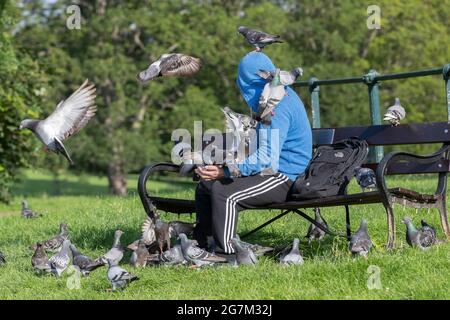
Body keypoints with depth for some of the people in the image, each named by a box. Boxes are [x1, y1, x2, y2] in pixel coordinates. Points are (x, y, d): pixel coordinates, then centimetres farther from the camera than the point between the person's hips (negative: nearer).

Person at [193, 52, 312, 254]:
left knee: (223, 192, -30)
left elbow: (267, 159, -28)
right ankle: (199, 245, 10)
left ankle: (225, 254, -27)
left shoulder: (277, 107, -20)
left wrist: (226, 171, -31)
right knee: (206, 184, 8)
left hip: (284, 179, -11)